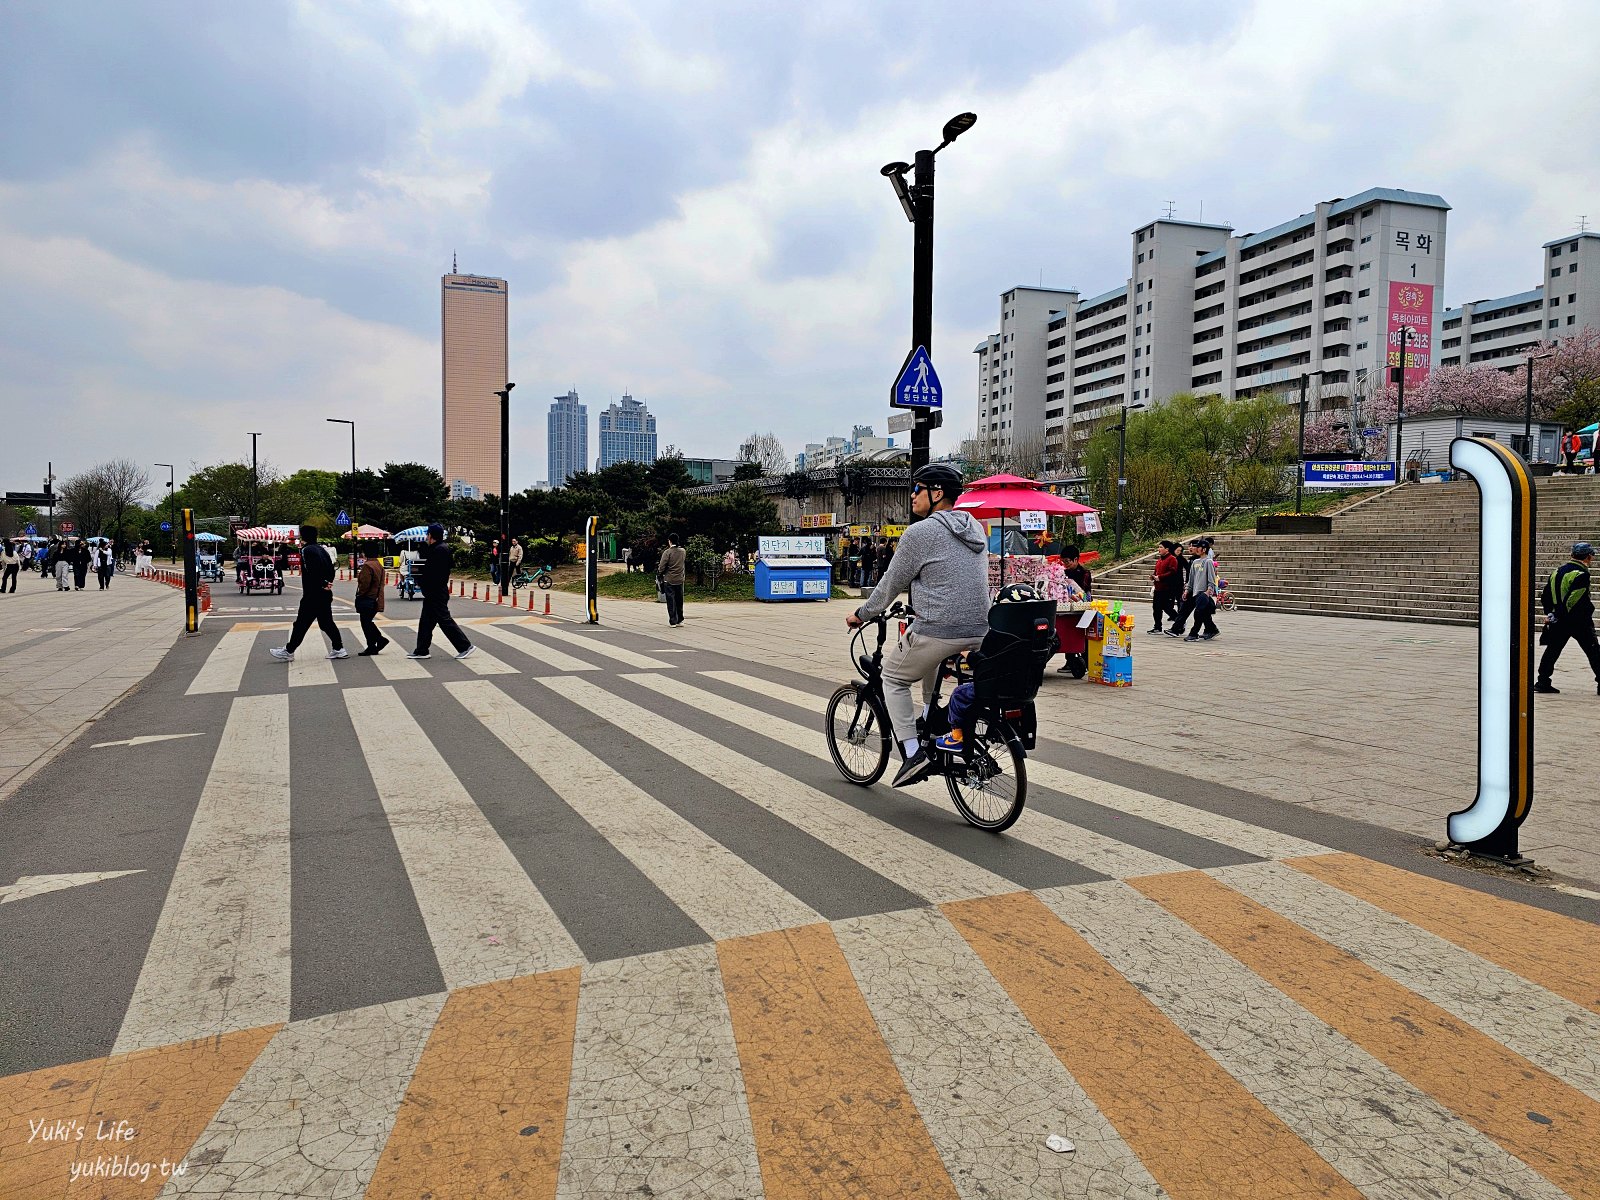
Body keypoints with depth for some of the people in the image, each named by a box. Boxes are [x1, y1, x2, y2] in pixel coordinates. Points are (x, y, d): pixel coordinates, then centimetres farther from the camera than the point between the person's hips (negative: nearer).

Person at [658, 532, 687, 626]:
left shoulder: (667, 552, -14)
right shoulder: (683, 551, 1)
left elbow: (662, 567, -14)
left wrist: (659, 575, 3)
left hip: (669, 580, -4)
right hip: (680, 580, 5)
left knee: (671, 601, 1)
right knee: (679, 601, 14)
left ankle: (673, 622, 2)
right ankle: (680, 620, 20)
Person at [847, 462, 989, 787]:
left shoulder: (920, 533, -10)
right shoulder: (975, 528, 13)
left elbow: (891, 584, -2)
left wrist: (862, 614, 14)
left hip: (940, 633, -8)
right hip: (979, 631, 8)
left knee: (893, 677, 14)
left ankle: (913, 754, 4)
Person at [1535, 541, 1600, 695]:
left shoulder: (1556, 571, 8)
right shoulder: (1581, 574, -15)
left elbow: (1545, 596, 13)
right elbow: (1573, 599, -20)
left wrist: (1549, 613, 17)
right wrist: (1556, 617, -13)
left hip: (1558, 621, 6)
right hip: (1579, 621, -6)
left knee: (1552, 650, 11)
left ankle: (1543, 682, 9)